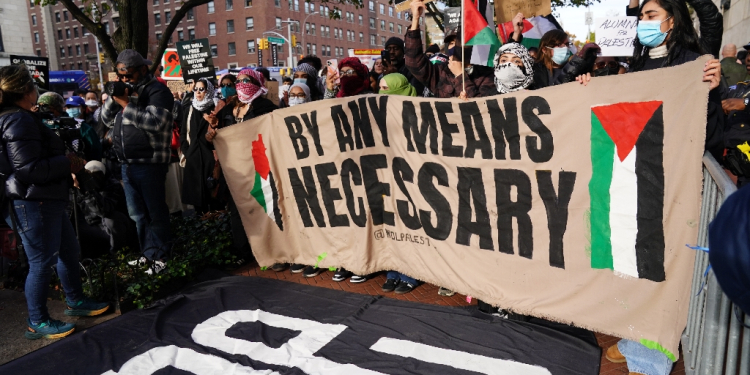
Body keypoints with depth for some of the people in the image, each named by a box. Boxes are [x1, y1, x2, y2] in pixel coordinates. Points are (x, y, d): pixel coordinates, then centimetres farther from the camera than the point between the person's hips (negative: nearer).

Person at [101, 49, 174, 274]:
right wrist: (114, 98, 1)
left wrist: (124, 103, -16)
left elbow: (154, 121, -23)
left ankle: (160, 256, 8)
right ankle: (148, 253, 24)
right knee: (137, 214, 14)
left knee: (155, 213, -1)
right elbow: (107, 120, 17)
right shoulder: (125, 90, 17)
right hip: (127, 163, 8)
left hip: (149, 163, -8)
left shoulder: (158, 91, -7)